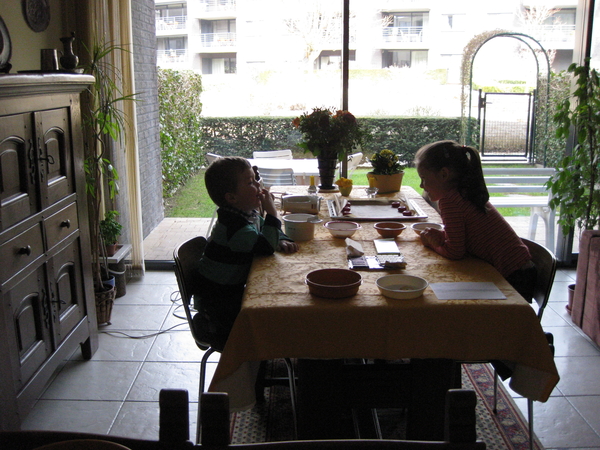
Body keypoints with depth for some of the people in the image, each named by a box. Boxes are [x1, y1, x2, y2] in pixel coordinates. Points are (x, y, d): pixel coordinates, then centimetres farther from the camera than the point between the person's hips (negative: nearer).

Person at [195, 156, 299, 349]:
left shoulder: (250, 214, 2)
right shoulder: (234, 224, -27)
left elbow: (268, 231, 17)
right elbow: (266, 246, -33)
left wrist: (282, 241, -4)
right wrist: (271, 212, -30)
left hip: (233, 289, 9)